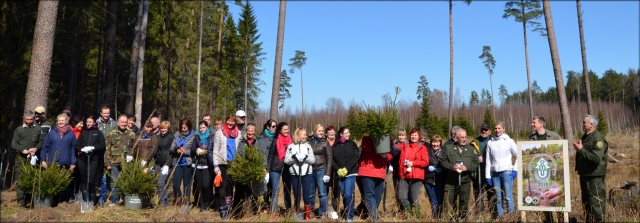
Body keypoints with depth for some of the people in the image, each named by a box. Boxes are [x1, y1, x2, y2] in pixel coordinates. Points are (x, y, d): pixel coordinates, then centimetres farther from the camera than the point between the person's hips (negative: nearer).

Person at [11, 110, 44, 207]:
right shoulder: (18, 129, 5)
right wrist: (24, 151, -12)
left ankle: (30, 198, 12)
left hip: (33, 158, 1)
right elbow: (14, 144, 1)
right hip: (21, 158, -1)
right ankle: (21, 200, -1)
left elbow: (42, 141, 7)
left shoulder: (38, 129, 8)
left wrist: (36, 148, -11)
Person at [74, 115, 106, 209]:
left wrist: (93, 148, -13)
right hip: (82, 159, 3)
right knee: (83, 180, 4)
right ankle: (85, 200, 12)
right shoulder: (83, 133, 14)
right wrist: (82, 149, -10)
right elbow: (76, 146, 9)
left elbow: (103, 146, 1)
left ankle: (92, 200, 4)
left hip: (94, 159, -3)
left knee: (91, 180, -8)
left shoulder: (98, 133, 7)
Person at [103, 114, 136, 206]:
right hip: (115, 163, 0)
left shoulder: (131, 134, 7)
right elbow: (107, 150, 2)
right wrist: (107, 163, -2)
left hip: (128, 163, 0)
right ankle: (114, 201, 17)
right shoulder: (111, 134, 4)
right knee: (114, 183, 6)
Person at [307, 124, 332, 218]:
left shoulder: (325, 142, 1)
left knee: (322, 193, -3)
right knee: (310, 193, 10)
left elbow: (329, 158, -2)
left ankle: (322, 213, 5)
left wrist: (327, 173, -9)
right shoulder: (308, 141, 4)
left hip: (321, 170, -2)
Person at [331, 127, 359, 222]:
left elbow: (356, 157, -5)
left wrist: (347, 168, -14)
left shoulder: (352, 144, 4)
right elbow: (331, 160, 3)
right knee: (343, 195, 6)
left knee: (348, 195, -11)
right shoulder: (335, 146, 9)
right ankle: (345, 215, 18)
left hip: (350, 173, -2)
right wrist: (338, 170, -12)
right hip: (340, 174, 2)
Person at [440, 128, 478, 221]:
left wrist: (467, 167, -13)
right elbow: (442, 161, -1)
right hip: (451, 182, -1)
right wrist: (452, 167, -16)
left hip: (465, 181, 1)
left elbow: (476, 163, 4)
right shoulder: (448, 147, 2)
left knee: (464, 203, 7)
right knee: (449, 203, 6)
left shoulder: (471, 149, 8)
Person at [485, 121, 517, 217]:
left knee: (508, 197, -5)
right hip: (495, 173, 3)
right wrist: (488, 176, 5)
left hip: (506, 172, -3)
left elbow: (518, 156, 6)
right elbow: (488, 160, 8)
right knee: (498, 198, 7)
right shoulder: (490, 142, 6)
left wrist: (515, 169, 0)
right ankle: (499, 217, 14)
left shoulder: (509, 141, 0)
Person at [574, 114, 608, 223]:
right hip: (585, 175, 9)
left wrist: (581, 150, -25)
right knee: (586, 202, 16)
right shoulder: (585, 137, 12)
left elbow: (596, 158, -27)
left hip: (595, 177, -9)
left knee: (596, 202, -4)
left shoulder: (598, 138, -16)